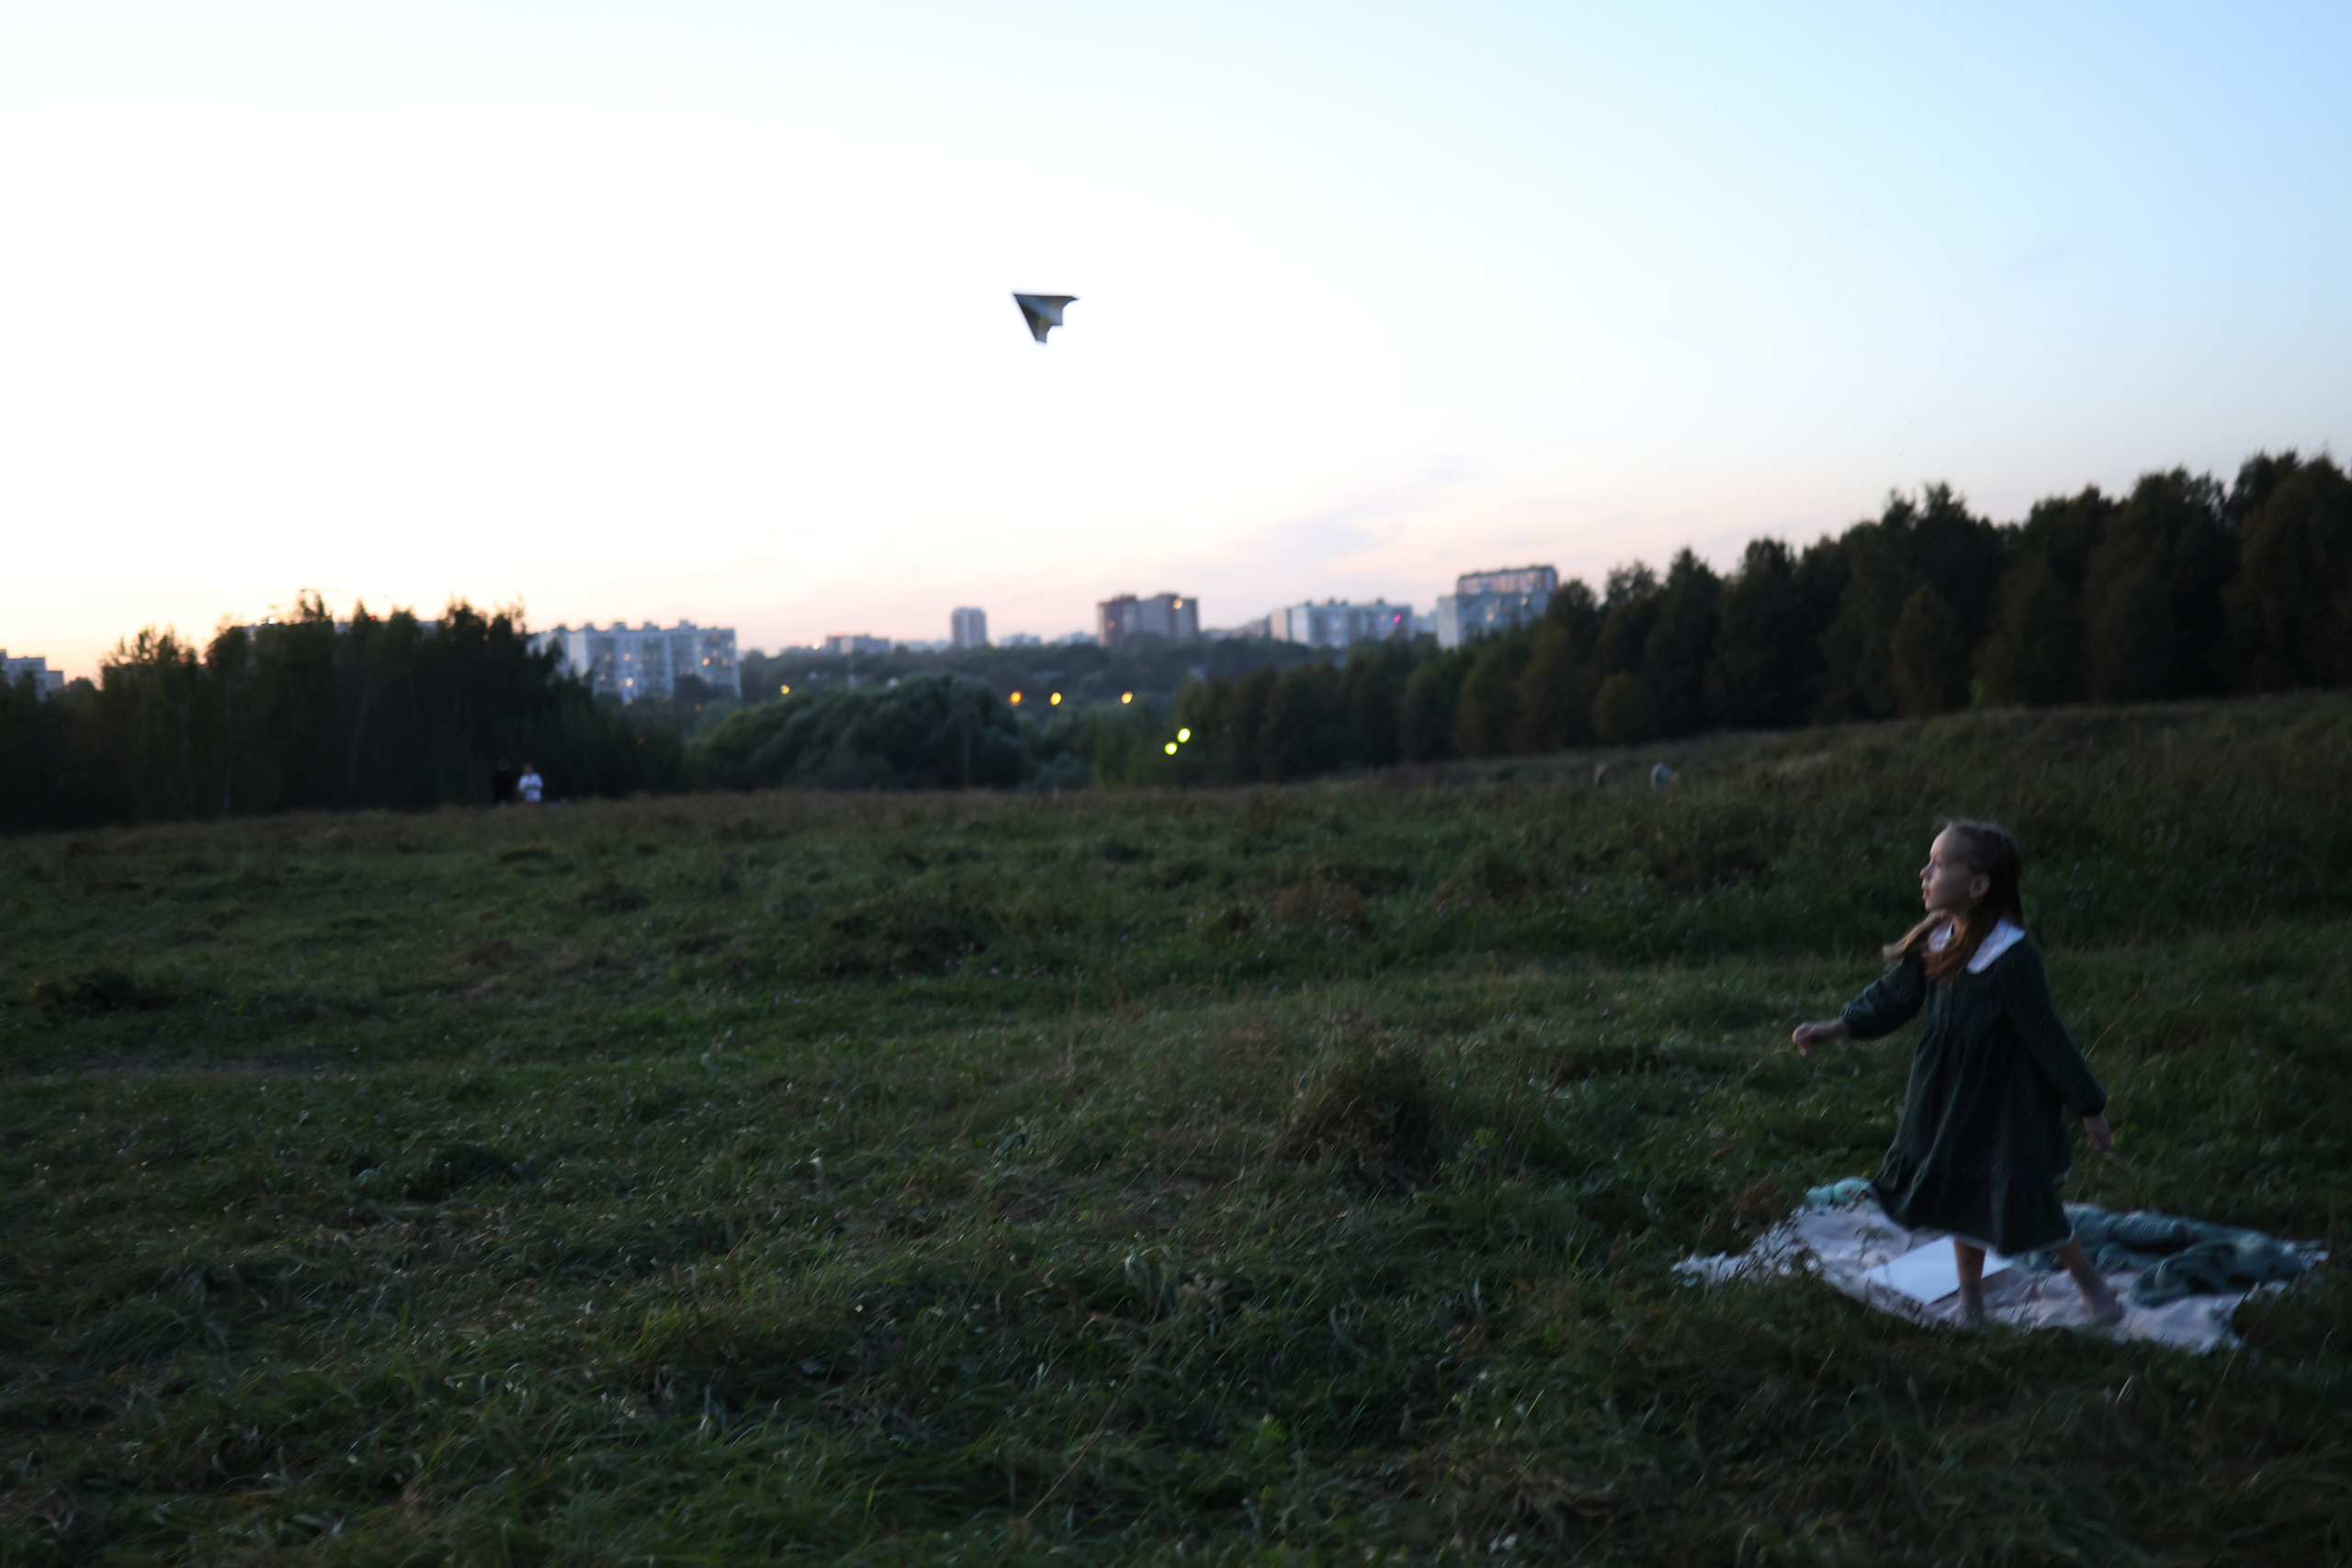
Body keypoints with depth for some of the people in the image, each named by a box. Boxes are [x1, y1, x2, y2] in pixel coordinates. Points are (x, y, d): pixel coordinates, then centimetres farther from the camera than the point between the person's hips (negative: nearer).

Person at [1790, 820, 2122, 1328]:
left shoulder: (2014, 959, -26)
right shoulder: (1932, 943, -6)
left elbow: (2048, 1037, -18)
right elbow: (1891, 998, 5)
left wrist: (2088, 1106, -9)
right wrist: (1832, 1029, -6)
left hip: (2007, 1101, -6)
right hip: (1953, 1099, 7)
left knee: (2024, 1199, -2)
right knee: (1960, 1194, 17)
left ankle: (2092, 1284, 26)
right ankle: (1970, 1299, 36)